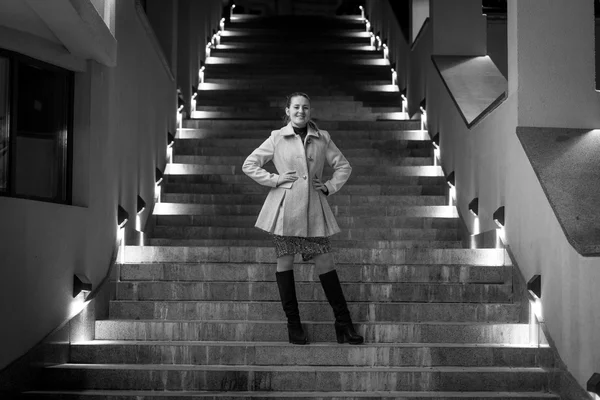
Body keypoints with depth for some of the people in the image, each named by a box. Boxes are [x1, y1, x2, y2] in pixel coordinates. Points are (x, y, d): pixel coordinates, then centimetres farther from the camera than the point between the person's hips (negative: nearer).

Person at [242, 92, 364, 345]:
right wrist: (274, 179, -3)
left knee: (325, 262, 0)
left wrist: (330, 186, 4)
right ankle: (293, 324, 12)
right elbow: (249, 165, 7)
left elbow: (344, 166, 17)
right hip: (284, 208, -1)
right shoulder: (277, 138, 3)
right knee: (285, 261, 2)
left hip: (313, 208, 1)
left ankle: (343, 324, 6)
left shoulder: (322, 138, 8)